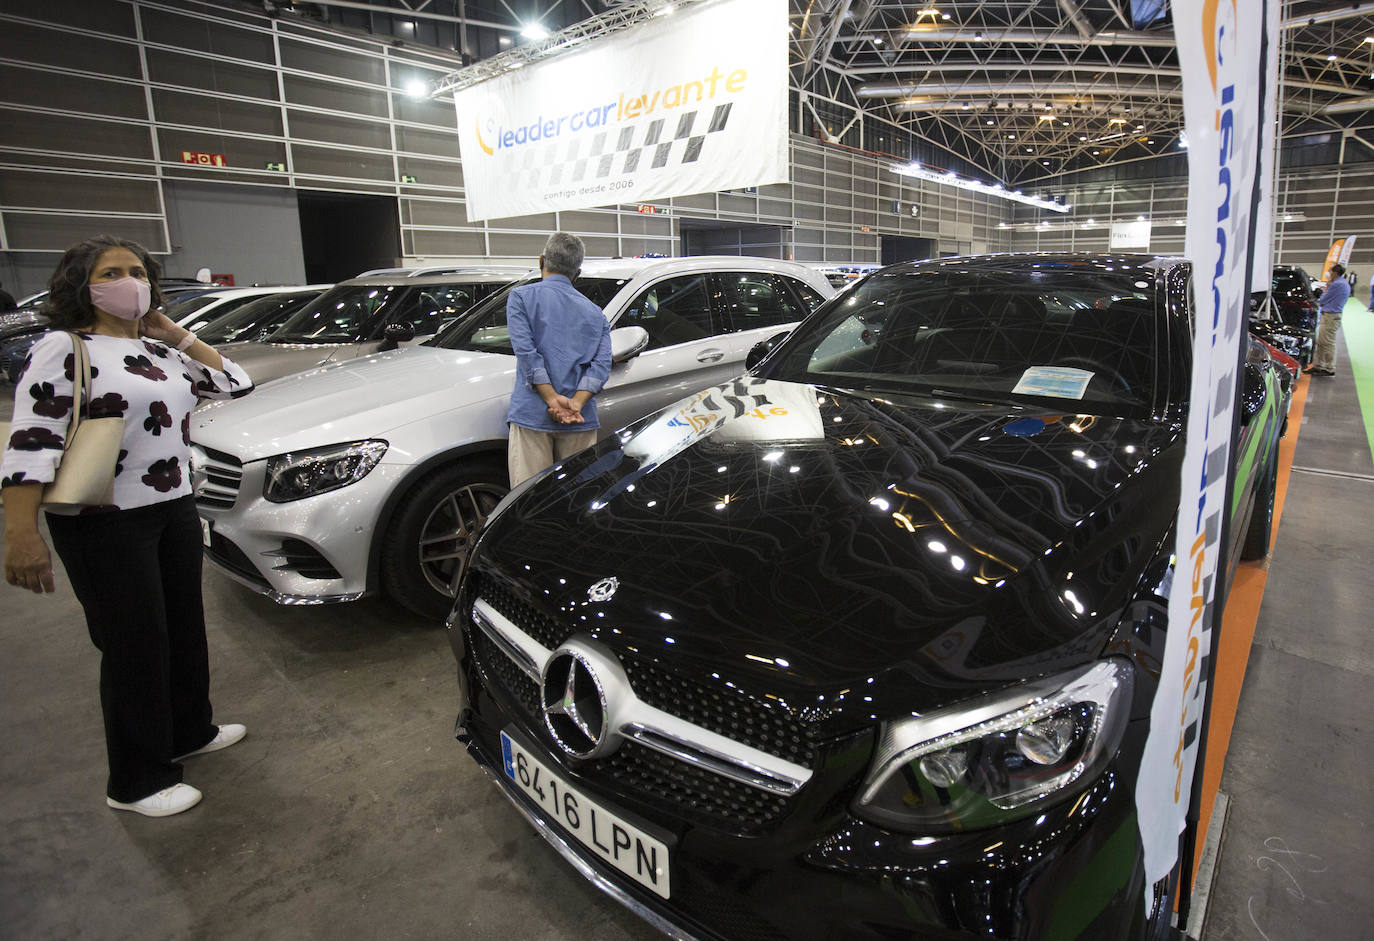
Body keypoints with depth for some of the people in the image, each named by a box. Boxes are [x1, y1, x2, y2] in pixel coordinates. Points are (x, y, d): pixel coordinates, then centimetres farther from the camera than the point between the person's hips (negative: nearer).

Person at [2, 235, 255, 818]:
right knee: (135, 646, 1)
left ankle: (189, 731, 39)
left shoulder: (161, 351, 11)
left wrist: (173, 332, 6)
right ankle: (136, 783, 17)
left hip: (175, 511, 7)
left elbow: (235, 384, 12)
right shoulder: (64, 350, -9)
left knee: (183, 626, 18)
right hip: (105, 526, -7)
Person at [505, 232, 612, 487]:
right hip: (581, 420, 3)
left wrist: (553, 399, -11)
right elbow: (602, 363, 1)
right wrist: (576, 404, -10)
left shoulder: (521, 297, 6)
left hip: (532, 415, -3)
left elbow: (526, 351, -8)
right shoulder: (595, 313, 16)